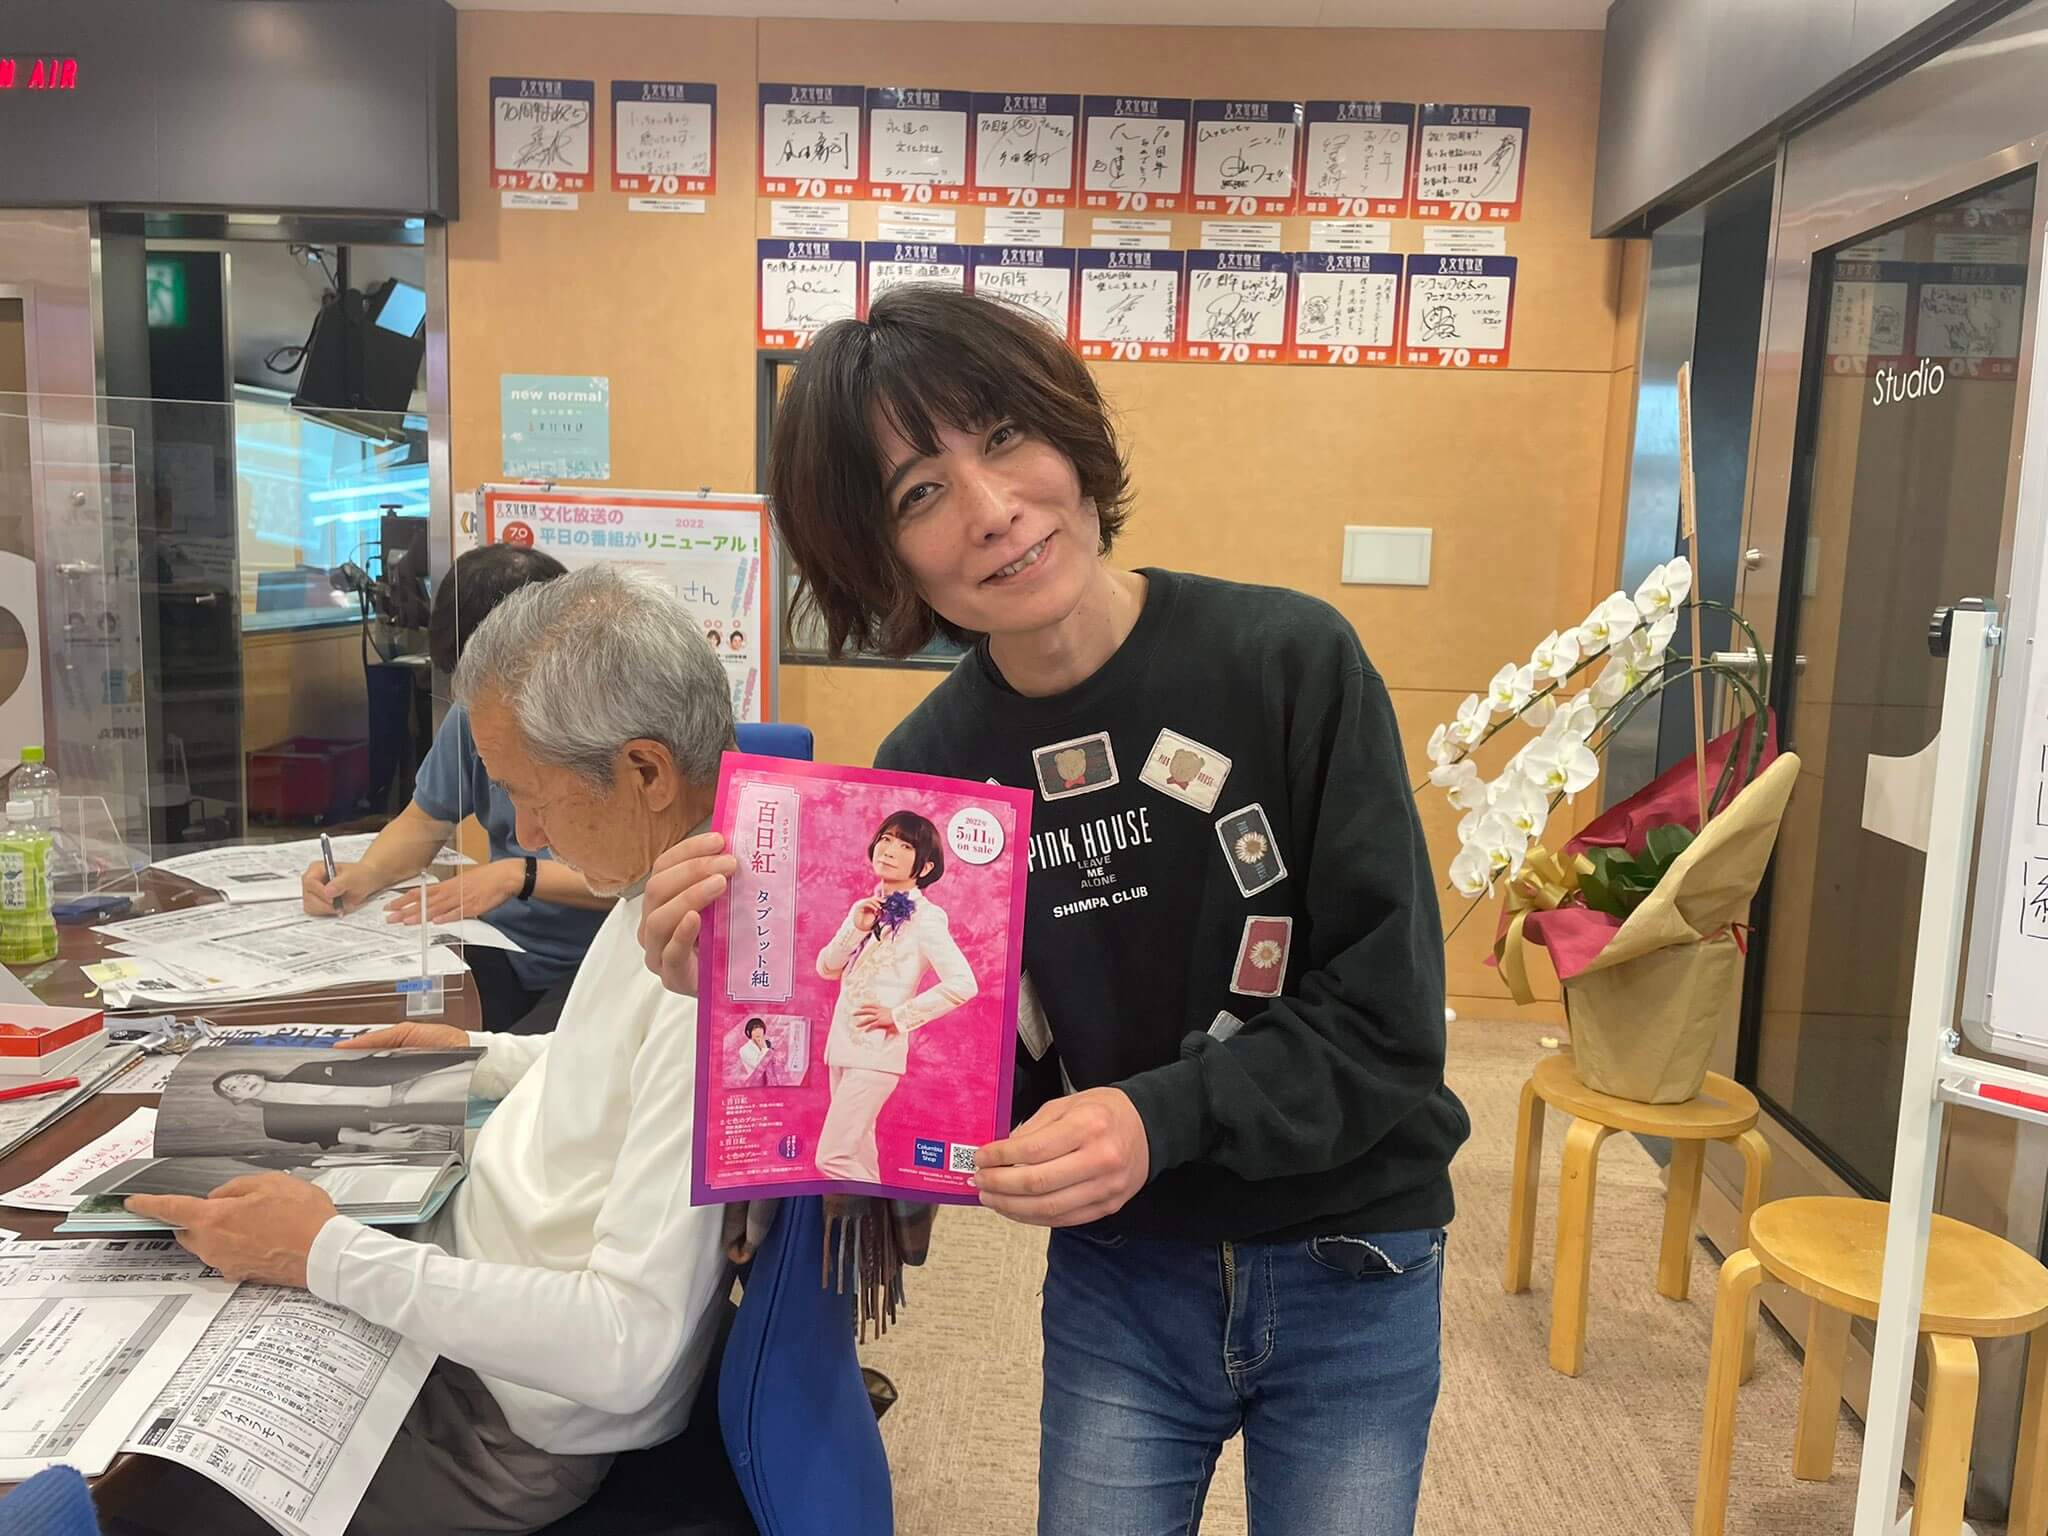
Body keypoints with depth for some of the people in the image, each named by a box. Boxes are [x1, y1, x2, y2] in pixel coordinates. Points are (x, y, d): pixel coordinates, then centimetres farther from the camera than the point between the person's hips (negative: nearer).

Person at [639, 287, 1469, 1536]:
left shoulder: (1293, 662, -19)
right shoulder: (924, 769, -9)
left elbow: (1388, 1022, -15)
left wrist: (1158, 1118, -29)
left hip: (1347, 1280, -1)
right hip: (1116, 1284, 2)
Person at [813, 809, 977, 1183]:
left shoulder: (924, 916, -11)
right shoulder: (864, 908, 10)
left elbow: (962, 984, -20)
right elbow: (827, 968, 7)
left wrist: (899, 1016, -14)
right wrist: (856, 929, -10)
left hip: (878, 1051, -7)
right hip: (843, 1044, 7)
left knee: (832, 1158, -11)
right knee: (857, 1155, 13)